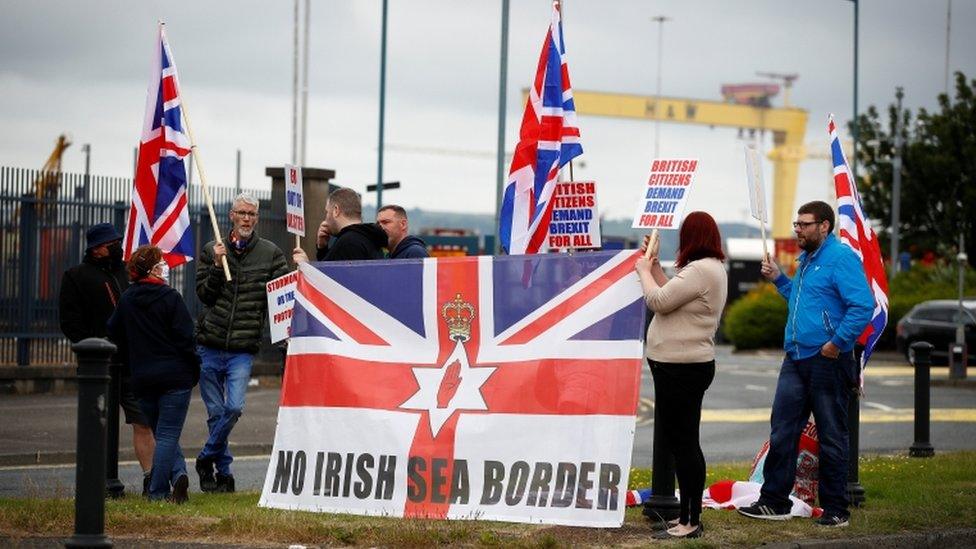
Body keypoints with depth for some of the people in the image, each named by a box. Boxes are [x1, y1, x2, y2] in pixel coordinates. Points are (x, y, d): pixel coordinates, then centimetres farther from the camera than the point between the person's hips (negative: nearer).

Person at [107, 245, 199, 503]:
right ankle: (158, 491, -7)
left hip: (143, 378, 5)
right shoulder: (170, 298, -10)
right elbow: (185, 338, -10)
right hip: (175, 376, -5)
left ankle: (178, 473, -1)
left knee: (161, 432, 16)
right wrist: (194, 371, 0)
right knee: (168, 434, -2)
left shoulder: (126, 299, 7)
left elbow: (114, 333, 16)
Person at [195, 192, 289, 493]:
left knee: (234, 407, -15)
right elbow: (203, 294, 3)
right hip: (209, 346, 1)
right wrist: (217, 266, -11)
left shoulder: (271, 254, 4)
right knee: (216, 411, 5)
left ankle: (206, 459, 5)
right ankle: (224, 473, 16)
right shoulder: (212, 251, 7)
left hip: (243, 349, -1)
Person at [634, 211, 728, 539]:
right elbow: (670, 300, 17)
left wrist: (644, 271, -3)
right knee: (679, 440, 16)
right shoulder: (711, 268, 16)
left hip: (682, 369, -11)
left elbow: (658, 301, -20)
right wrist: (654, 267, 19)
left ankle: (691, 521, -6)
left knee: (684, 442, -8)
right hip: (679, 367, 11)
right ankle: (687, 516, 23)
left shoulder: (701, 271, -18)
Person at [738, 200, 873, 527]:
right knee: (782, 432, 7)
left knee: (832, 438, 1)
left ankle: (835, 510, 9)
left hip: (827, 362, -9)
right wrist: (779, 280, 18)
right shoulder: (807, 260, 17)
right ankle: (774, 502, 13)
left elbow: (863, 306, -20)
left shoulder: (841, 258, -13)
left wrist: (837, 343, -20)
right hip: (796, 359, 9)